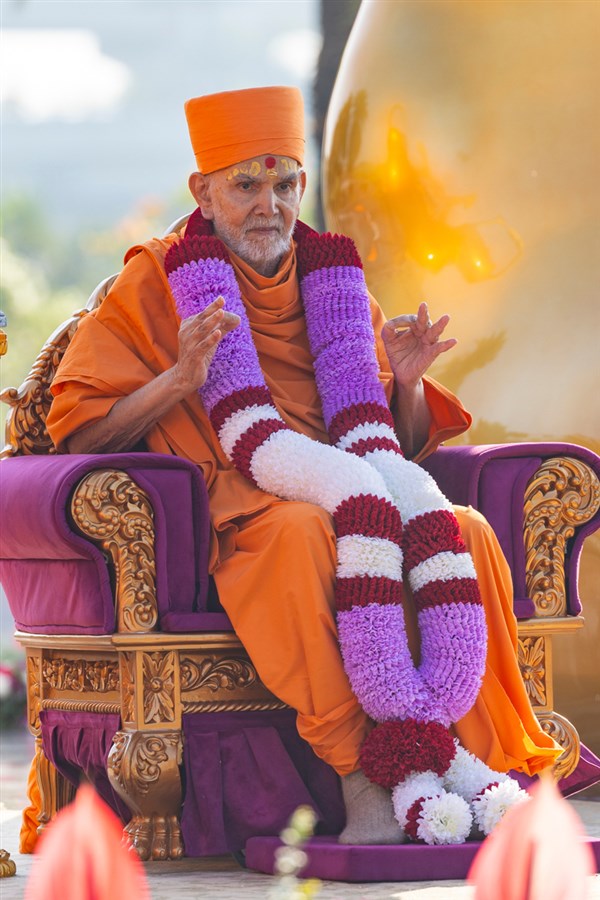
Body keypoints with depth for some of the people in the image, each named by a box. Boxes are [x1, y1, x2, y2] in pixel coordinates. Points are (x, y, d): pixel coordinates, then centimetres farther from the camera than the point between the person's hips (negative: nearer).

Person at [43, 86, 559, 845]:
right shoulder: (156, 284, 7)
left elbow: (404, 445, 21)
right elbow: (78, 433, -1)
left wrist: (406, 382, -2)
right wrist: (181, 379, -16)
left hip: (357, 504, 4)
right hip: (234, 517, -4)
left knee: (465, 532, -28)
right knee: (305, 530, -40)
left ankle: (476, 762, -26)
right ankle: (361, 782, -42)